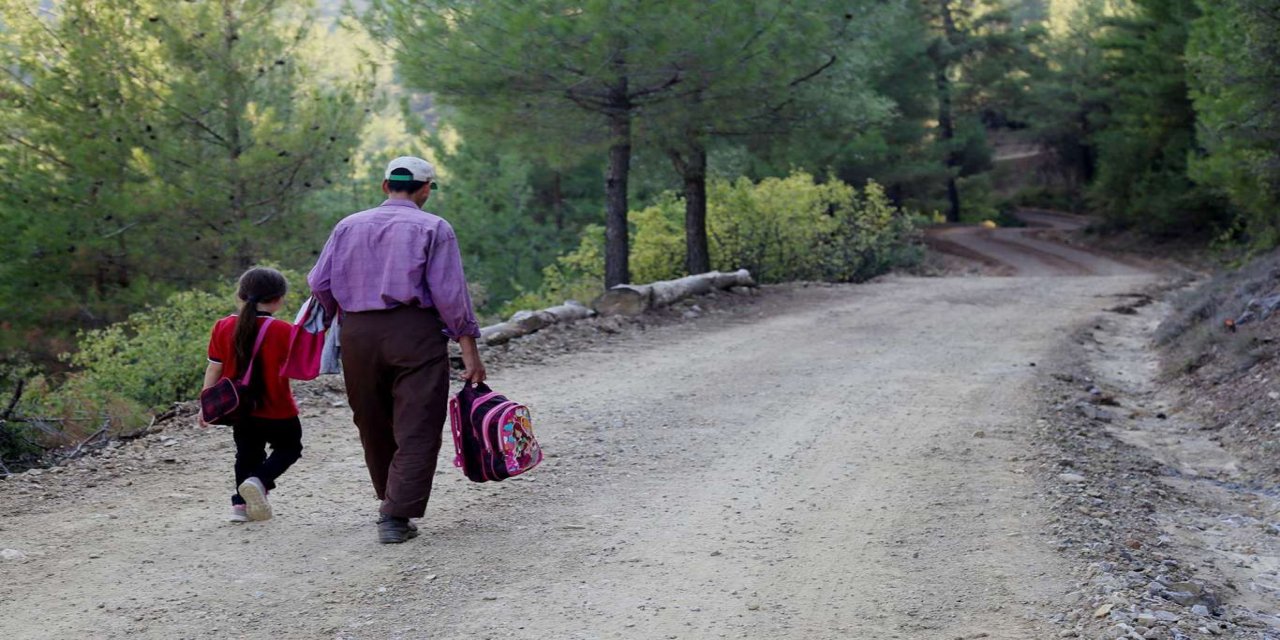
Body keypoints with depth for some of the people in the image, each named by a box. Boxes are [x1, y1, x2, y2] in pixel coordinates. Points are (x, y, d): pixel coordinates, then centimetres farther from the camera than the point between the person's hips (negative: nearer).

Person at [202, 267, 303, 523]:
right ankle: (259, 481, -10)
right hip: (278, 413, -4)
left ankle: (241, 502, 12)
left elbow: (213, 369, 0)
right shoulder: (283, 331, -14)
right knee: (289, 449, 16)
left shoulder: (223, 327, -3)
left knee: (247, 454, 22)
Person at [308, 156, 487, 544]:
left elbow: (319, 284, 7)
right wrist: (469, 350, -5)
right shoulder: (433, 229, 0)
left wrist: (338, 320, 24)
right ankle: (396, 516, -10)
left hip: (357, 334, 5)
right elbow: (450, 293, -7)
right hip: (414, 332, -4)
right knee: (416, 430, -2)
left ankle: (389, 501, 32)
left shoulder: (349, 226, 13)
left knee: (374, 426, 17)